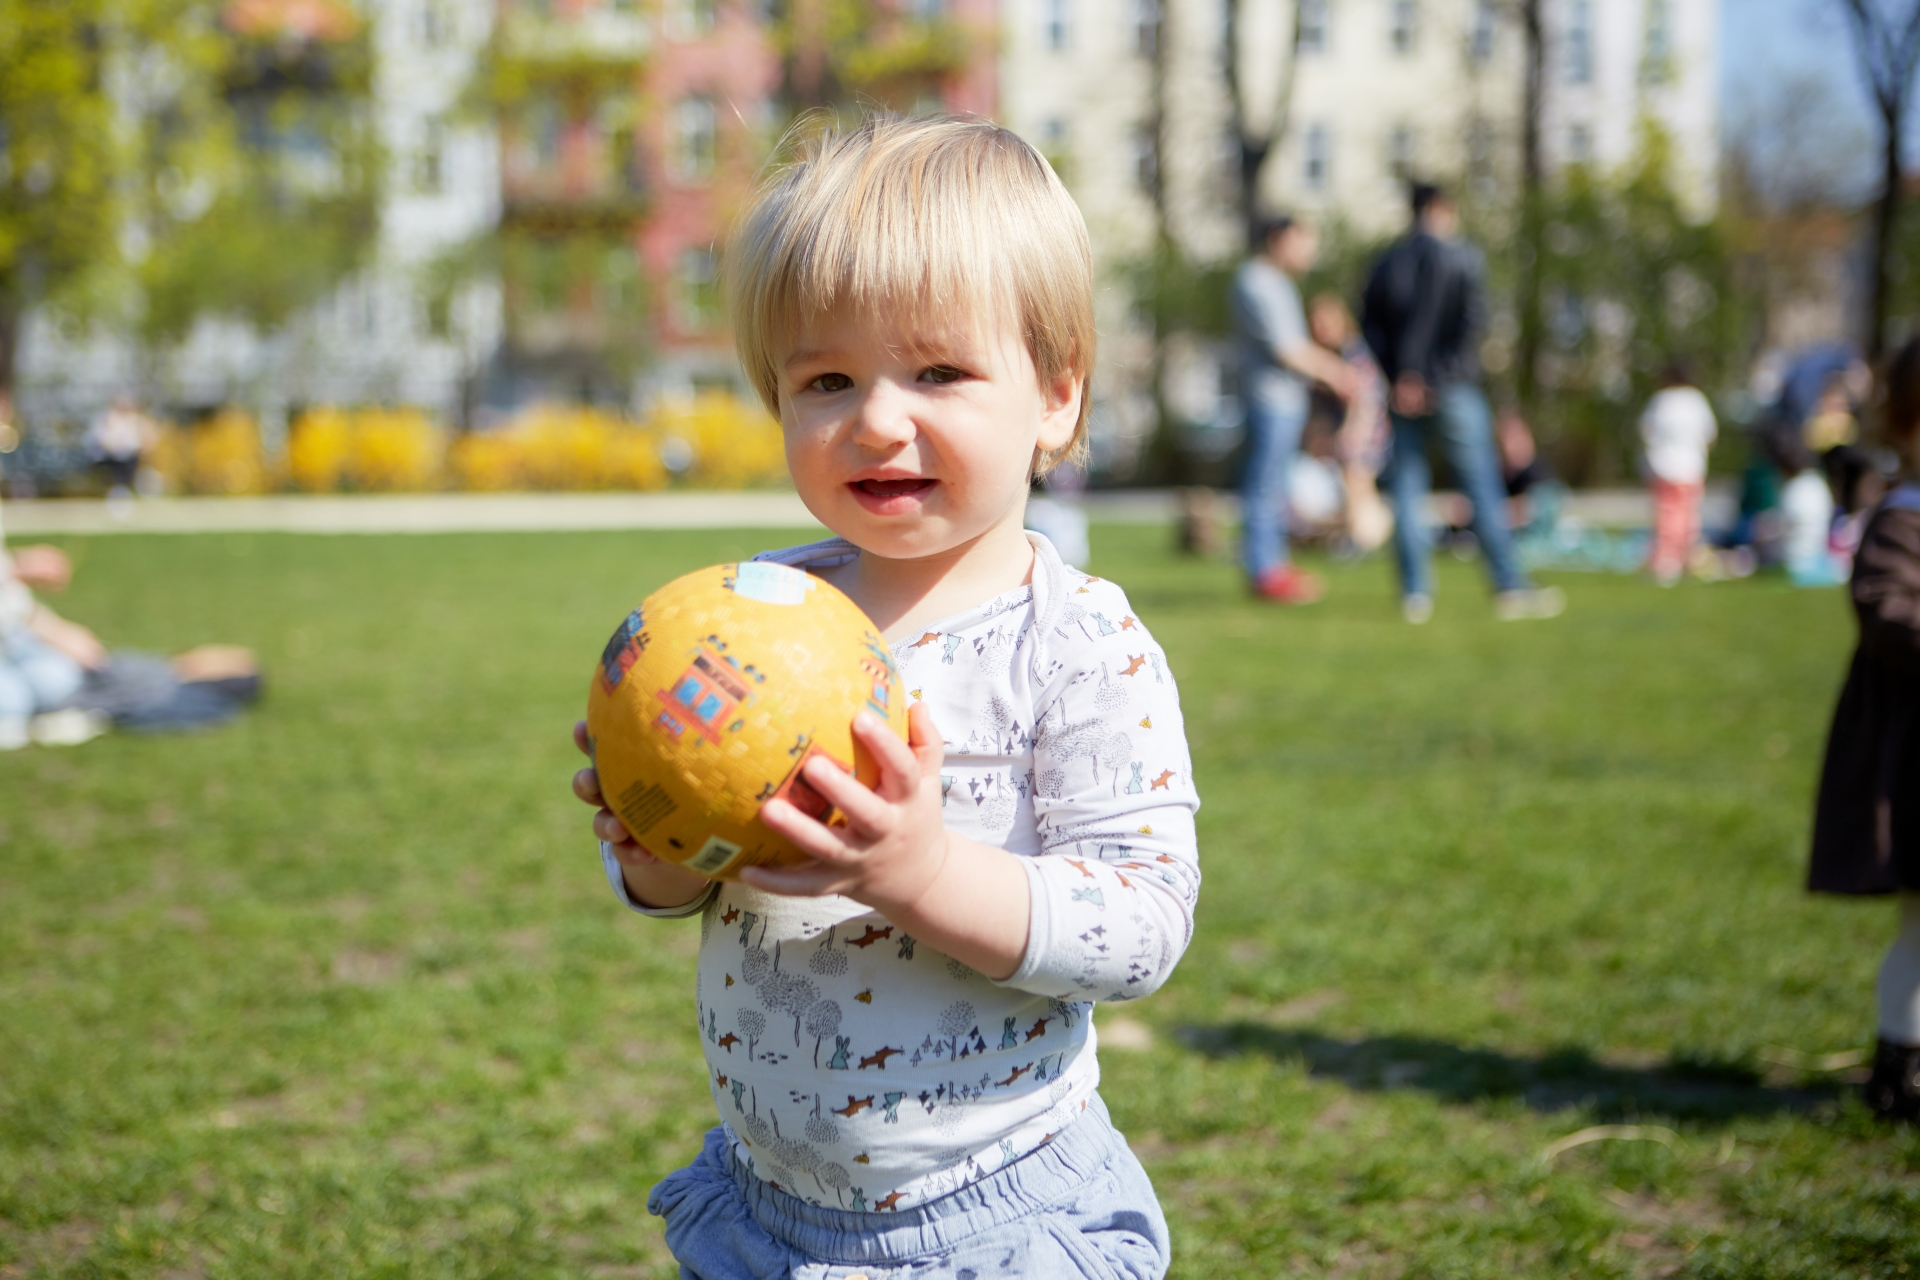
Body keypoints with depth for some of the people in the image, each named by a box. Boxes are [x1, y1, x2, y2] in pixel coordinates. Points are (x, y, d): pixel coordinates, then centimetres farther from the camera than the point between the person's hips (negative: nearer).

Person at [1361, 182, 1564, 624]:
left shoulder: (1385, 263, 13)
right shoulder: (1463, 256, 0)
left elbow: (1370, 326, 3)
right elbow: (1472, 317, -12)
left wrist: (1399, 375, -4)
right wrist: (1454, 367, -7)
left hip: (1402, 390, 4)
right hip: (1452, 388, -4)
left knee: (1407, 489, 5)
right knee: (1482, 486, -2)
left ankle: (1415, 594, 0)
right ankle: (1510, 587, -3)